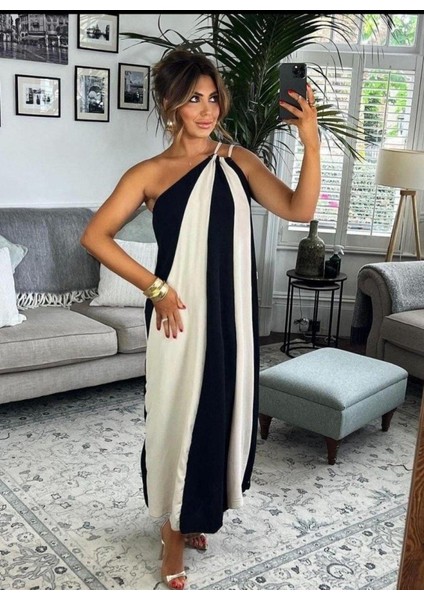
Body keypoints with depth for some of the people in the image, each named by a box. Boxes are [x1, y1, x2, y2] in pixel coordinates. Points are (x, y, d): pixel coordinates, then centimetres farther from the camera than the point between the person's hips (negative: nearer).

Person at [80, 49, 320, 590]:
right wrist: (154, 287, -10)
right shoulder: (150, 173, -3)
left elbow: (299, 209, -8)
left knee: (222, 413, 14)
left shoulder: (238, 161, 4)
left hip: (232, 313, 4)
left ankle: (198, 513, 38)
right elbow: (95, 236, -5)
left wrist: (311, 143, -22)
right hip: (180, 316, -3)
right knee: (177, 417, 5)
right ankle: (173, 532, 25)